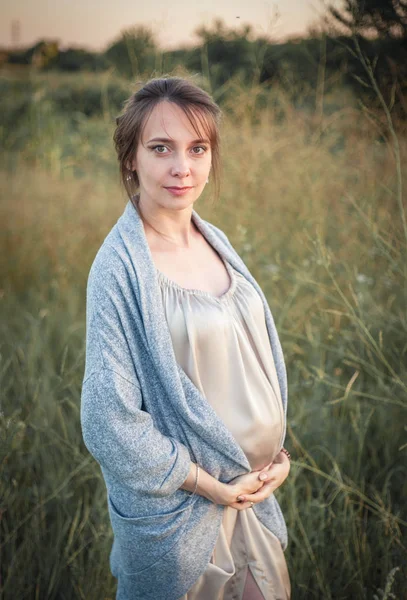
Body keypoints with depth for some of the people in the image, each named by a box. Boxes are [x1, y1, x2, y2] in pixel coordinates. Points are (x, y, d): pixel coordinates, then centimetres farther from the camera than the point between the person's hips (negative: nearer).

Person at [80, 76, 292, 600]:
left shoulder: (215, 242, 1)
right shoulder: (120, 267, -20)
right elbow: (109, 420, -21)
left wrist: (277, 450, -1)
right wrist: (210, 485, -15)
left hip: (253, 486, 6)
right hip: (178, 505, -6)